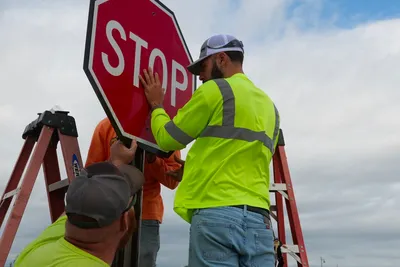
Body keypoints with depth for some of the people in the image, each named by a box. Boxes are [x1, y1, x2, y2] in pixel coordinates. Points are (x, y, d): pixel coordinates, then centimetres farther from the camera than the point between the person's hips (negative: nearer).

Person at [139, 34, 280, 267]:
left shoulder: (215, 90, -2)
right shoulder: (270, 107, 21)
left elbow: (167, 139, 4)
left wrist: (156, 105, 21)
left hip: (217, 214, -7)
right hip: (259, 220, 7)